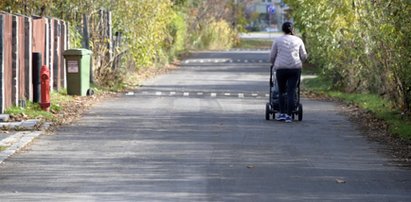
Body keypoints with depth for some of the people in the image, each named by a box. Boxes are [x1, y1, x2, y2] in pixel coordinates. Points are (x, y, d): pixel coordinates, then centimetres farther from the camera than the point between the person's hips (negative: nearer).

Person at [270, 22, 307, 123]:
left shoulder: (277, 40, 3)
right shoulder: (298, 40, 6)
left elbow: (272, 56, 8)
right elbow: (304, 56, 8)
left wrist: (274, 65, 27)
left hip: (281, 68, -1)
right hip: (295, 68, 1)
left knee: (281, 91, 13)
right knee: (291, 92, 1)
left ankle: (282, 114, 9)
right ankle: (289, 115, -5)